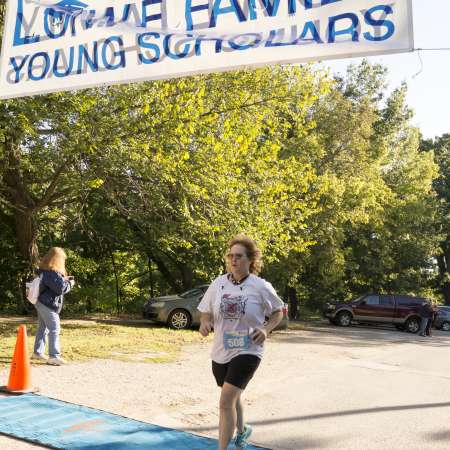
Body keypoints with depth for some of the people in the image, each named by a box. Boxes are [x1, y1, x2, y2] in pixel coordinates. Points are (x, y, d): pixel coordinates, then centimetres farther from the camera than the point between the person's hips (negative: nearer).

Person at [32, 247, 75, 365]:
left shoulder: (44, 270, 11)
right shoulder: (52, 272, -20)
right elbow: (61, 288, -21)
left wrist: (64, 279, 12)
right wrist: (70, 284, -2)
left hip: (41, 302, 10)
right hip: (48, 304, -10)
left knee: (42, 328, 17)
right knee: (54, 329, -7)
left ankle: (38, 352, 26)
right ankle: (54, 356, -7)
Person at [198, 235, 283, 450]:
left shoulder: (261, 287, -12)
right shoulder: (218, 283, -4)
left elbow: (278, 312, 3)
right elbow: (205, 312, 8)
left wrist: (266, 329, -14)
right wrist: (204, 323, -15)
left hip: (247, 351, -5)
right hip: (221, 351, 5)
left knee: (226, 401, -16)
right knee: (232, 398, 24)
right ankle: (242, 430, 54)